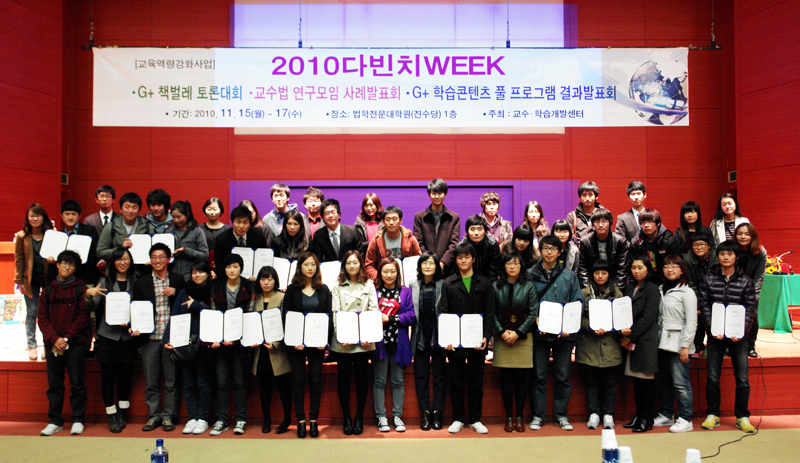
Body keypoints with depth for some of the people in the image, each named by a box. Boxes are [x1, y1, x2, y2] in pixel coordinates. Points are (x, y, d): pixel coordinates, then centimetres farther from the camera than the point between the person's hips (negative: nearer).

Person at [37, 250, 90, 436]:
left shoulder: (81, 289, 2)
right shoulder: (48, 290, 11)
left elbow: (83, 318, -4)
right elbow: (42, 318, 6)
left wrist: (66, 338, -11)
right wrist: (54, 339, -9)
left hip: (76, 344, -3)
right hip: (52, 344, 3)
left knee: (77, 383, 0)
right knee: (54, 384, 7)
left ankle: (78, 420, 9)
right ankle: (55, 421, 16)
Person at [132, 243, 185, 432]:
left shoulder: (178, 280, 8)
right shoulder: (141, 282, 9)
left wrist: (174, 292, -9)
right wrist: (135, 328, -8)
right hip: (150, 338, 1)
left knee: (171, 381, 4)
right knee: (151, 382, 6)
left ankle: (168, 415, 14)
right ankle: (154, 415, 18)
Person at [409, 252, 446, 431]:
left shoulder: (443, 284, -3)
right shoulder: (413, 284, 5)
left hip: (438, 337, -2)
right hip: (420, 338, 2)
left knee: (439, 376, 5)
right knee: (421, 376, 6)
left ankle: (437, 413, 15)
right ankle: (425, 414, 14)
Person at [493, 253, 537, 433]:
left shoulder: (528, 287, 3)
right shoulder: (496, 287, 4)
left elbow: (533, 313, -1)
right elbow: (492, 313, 3)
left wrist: (518, 333, -9)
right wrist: (502, 332, -10)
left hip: (523, 338, 0)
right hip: (502, 338, 0)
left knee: (521, 378, 1)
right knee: (506, 378, 3)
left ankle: (519, 417, 12)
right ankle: (509, 417, 12)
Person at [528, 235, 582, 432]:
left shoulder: (569, 275, 7)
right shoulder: (530, 275, 4)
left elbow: (578, 303, 5)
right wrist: (535, 320, -13)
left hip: (564, 334, 1)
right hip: (539, 333, -1)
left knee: (563, 376, 7)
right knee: (538, 376, 4)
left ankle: (561, 415, 19)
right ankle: (537, 415, 14)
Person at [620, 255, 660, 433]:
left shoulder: (652, 289, -6)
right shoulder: (629, 289, 15)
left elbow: (648, 318, -12)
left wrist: (631, 336, -12)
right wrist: (623, 332, -7)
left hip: (646, 340, -6)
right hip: (631, 341, 6)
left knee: (646, 379, -1)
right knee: (637, 380, 11)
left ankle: (647, 419, 6)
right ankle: (638, 416, 19)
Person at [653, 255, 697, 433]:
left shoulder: (687, 292, -5)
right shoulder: (661, 290, 14)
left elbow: (692, 322, -9)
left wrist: (685, 346, -13)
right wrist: (656, 338, 8)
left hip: (678, 343, -6)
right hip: (663, 342, 7)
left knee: (680, 383, -5)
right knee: (664, 382, 12)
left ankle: (685, 419, 3)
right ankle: (666, 415, 22)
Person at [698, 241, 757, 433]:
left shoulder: (745, 281, 4)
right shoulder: (708, 279, 3)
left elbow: (750, 308, 0)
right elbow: (703, 305, 0)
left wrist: (741, 330, -13)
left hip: (738, 336, 0)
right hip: (716, 335, 0)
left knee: (742, 379, 2)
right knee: (712, 378, 4)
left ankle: (742, 417, 16)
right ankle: (713, 415, 17)